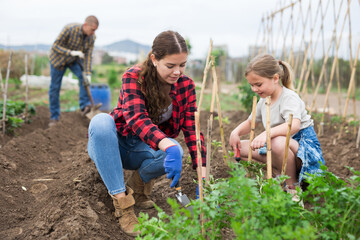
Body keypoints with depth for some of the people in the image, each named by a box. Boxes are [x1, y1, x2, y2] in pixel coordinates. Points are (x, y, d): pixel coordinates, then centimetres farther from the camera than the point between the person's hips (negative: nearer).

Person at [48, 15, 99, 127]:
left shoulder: (91, 37, -18)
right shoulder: (69, 29, -32)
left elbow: (88, 56, -16)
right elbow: (56, 46, -27)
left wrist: (88, 73, -26)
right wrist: (72, 52, -40)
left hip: (73, 60, 4)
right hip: (58, 58, -3)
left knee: (84, 77, -24)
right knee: (54, 88, 1)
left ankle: (84, 106, -23)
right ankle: (54, 117, 13)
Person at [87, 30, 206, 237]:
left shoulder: (185, 85, -10)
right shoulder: (134, 77, -21)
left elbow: (193, 130, -16)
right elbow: (137, 119, -36)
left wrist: (203, 178, -28)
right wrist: (168, 146, -55)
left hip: (144, 150, 2)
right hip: (113, 146, -2)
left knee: (175, 150, -32)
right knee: (101, 121, -35)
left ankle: (139, 183, -2)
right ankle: (122, 201, -32)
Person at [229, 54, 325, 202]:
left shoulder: (289, 98, -20)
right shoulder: (264, 100, 7)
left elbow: (294, 125, -39)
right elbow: (250, 122, 18)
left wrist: (267, 133, -55)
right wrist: (237, 131, -5)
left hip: (303, 145, -9)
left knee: (278, 142, -42)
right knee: (241, 147, -1)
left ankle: (292, 186, -18)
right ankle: (281, 173, -2)